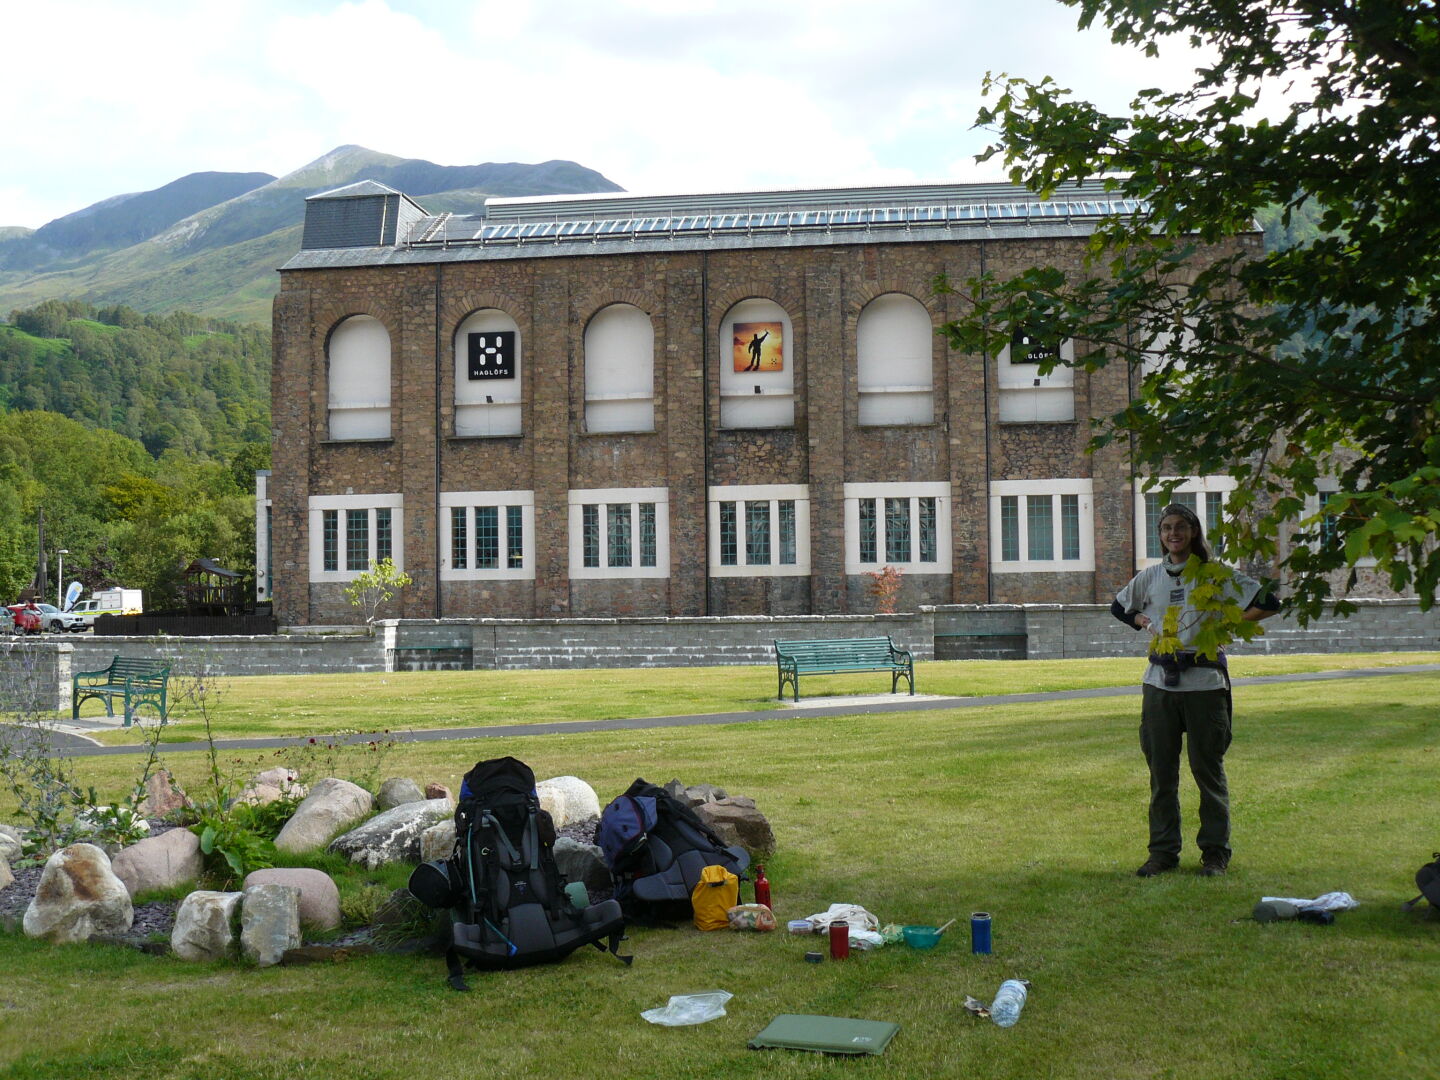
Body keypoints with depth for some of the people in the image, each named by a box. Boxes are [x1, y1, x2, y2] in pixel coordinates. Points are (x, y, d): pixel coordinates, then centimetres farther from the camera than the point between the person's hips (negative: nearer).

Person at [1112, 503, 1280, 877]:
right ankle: (1163, 850, 15)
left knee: (1207, 768, 2)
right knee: (1161, 770, 7)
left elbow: (1269, 604, -1)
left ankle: (1215, 850, 13)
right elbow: (1119, 607, 28)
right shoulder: (1149, 577, 10)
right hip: (1159, 680, 4)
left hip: (1204, 681, -4)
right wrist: (1145, 623, 11)